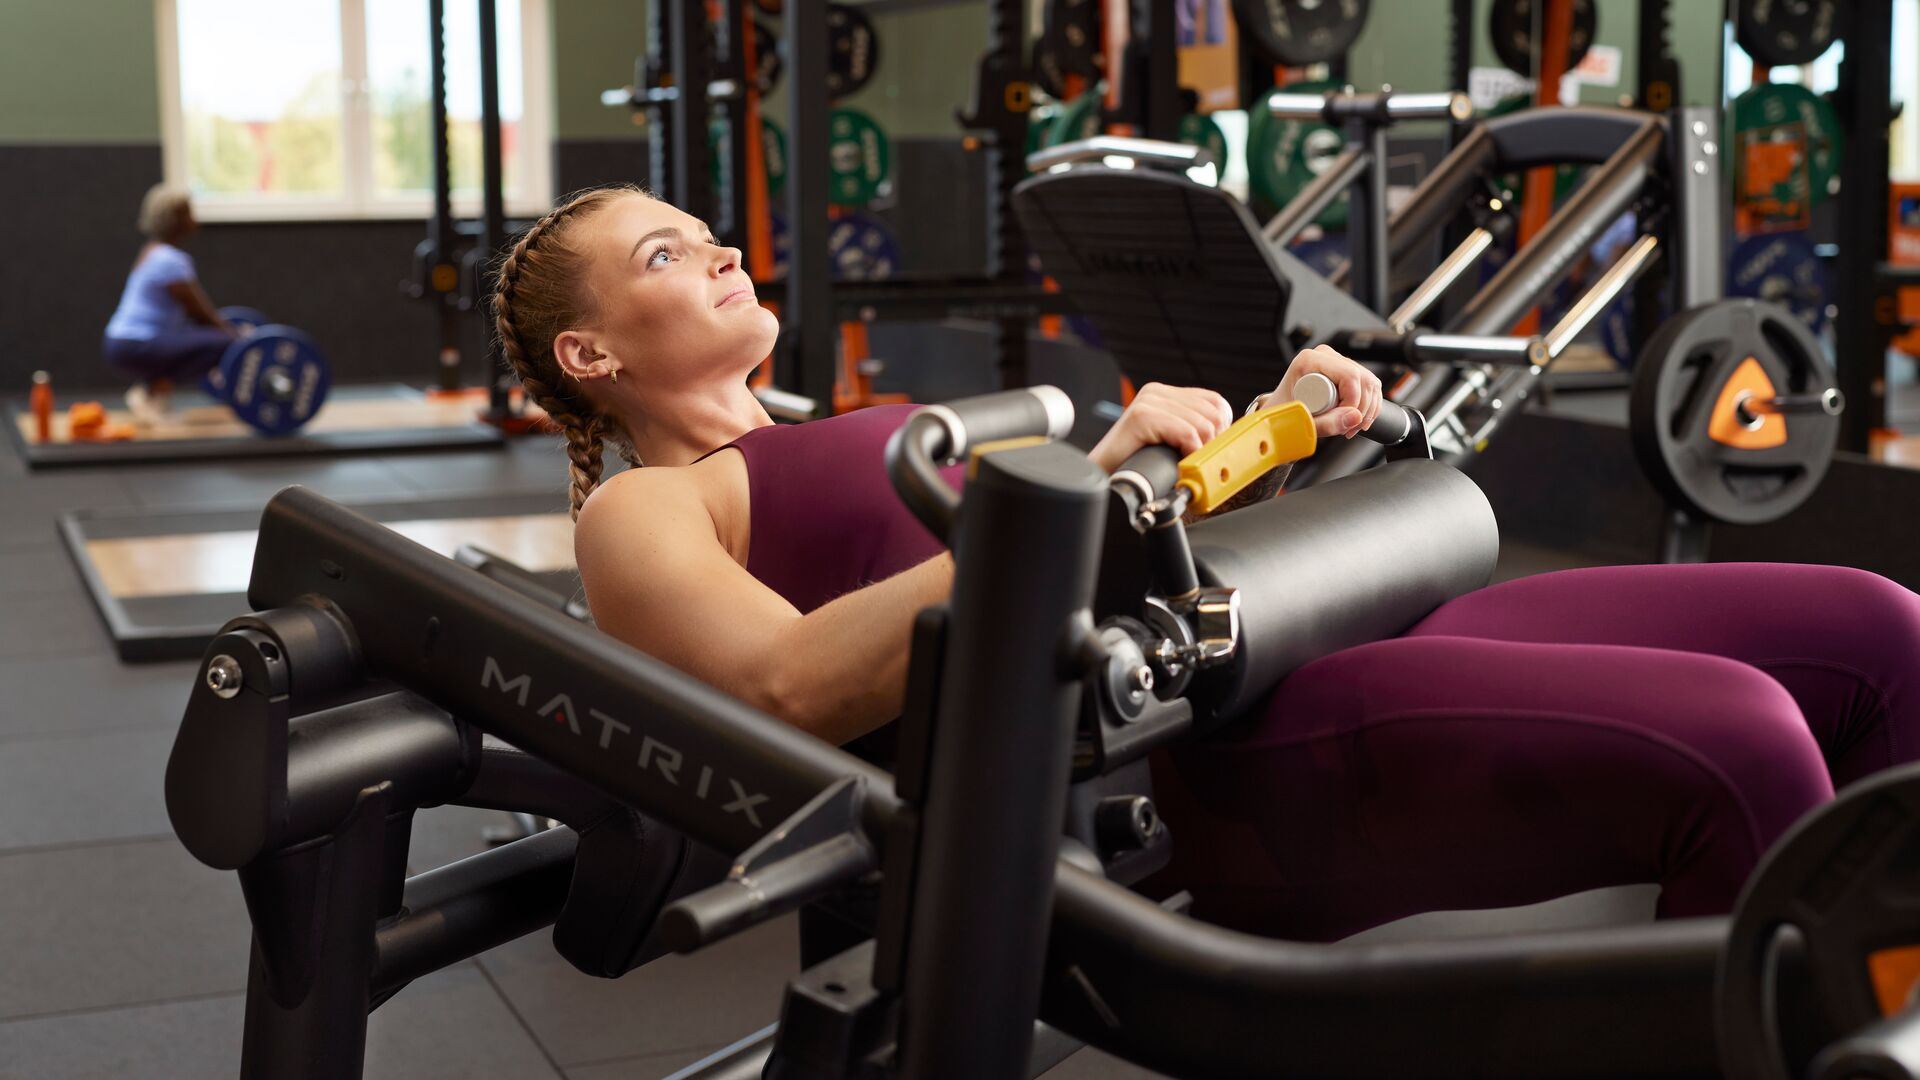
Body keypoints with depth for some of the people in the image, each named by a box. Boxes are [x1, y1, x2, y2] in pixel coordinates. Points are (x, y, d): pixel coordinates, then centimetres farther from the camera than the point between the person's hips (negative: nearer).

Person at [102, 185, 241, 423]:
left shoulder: (154, 253, 15)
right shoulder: (168, 260, -16)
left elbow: (202, 308, 17)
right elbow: (201, 314, -15)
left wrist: (233, 332, 16)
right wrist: (237, 340, -8)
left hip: (126, 344, 11)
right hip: (137, 347, -11)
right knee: (223, 346, -21)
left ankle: (149, 386, 13)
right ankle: (154, 391, -14)